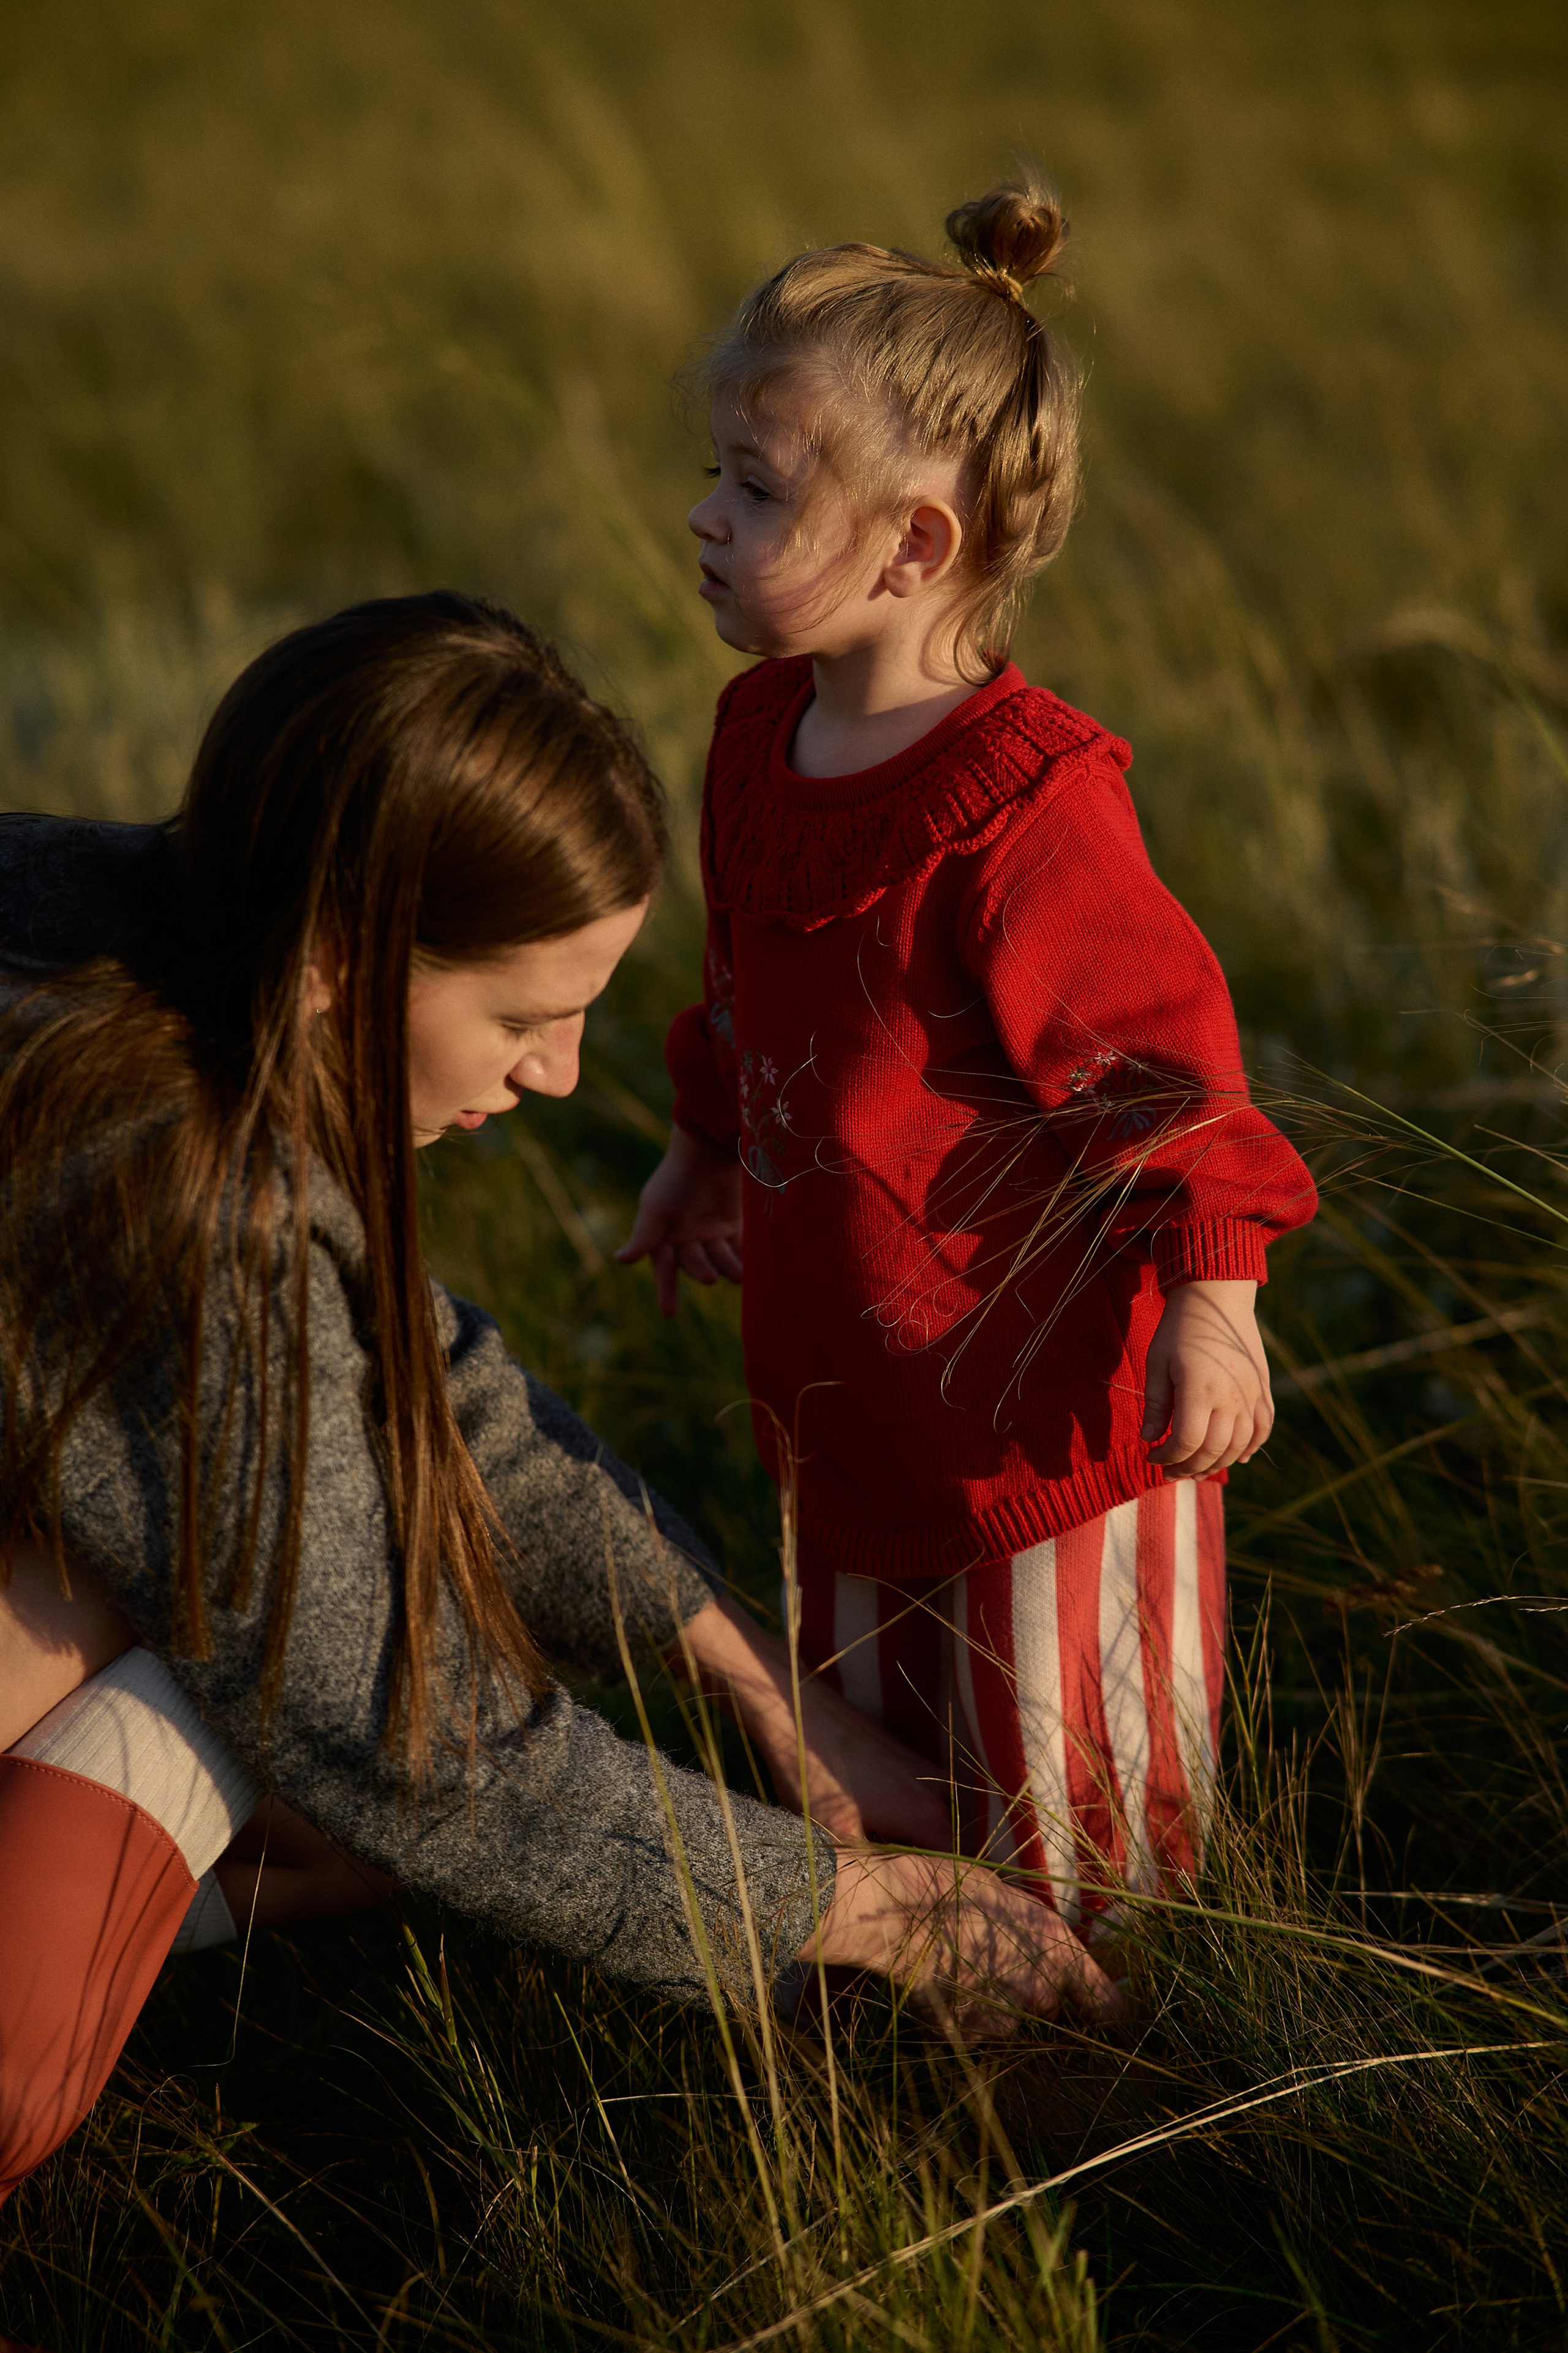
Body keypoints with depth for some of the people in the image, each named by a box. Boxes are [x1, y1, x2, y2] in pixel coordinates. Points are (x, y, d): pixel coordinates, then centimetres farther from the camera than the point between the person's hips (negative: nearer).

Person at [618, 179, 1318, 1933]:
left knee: (1058, 1757, 7)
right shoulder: (762, 737, 3)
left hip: (1043, 1376, -8)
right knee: (872, 1731, 21)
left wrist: (1210, 1290, -25)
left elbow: (1165, 1044, -22)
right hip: (852, 1358, 8)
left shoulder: (1023, 802, -25)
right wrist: (708, 1147, 29)